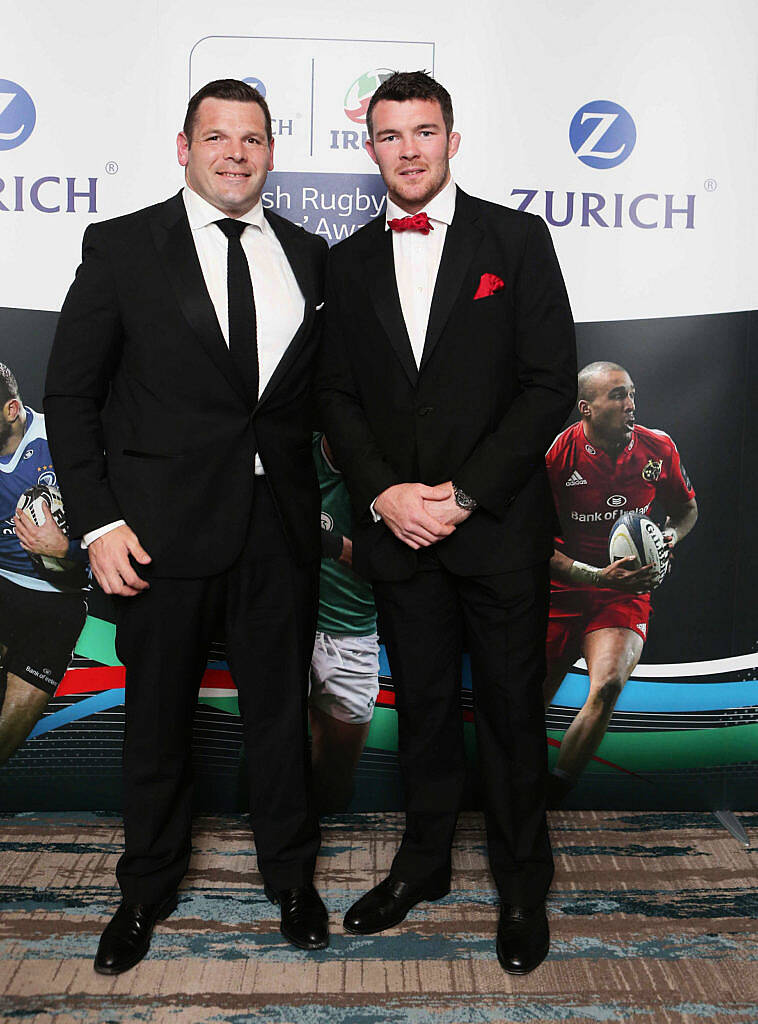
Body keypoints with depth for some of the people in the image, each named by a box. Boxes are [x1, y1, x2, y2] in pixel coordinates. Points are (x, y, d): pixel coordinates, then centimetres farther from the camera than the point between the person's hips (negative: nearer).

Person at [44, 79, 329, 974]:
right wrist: (98, 521, -9)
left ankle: (290, 873, 37)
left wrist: (325, 500, 1)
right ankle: (146, 890, 36)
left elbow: (319, 386, 12)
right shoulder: (122, 247, -1)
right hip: (165, 525, -2)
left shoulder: (307, 255, 9)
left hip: (280, 522, 3)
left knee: (279, 705, 15)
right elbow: (70, 393, -2)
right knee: (158, 714, 13)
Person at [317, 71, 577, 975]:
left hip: (501, 527, -2)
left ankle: (522, 883, 28)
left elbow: (551, 383, -7)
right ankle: (424, 860, 35)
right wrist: (381, 494, -8)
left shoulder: (517, 239, -1)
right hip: (397, 527, 3)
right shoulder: (350, 261, 10)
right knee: (422, 704, 15)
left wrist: (465, 494, -14)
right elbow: (336, 394, 8)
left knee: (511, 707, 8)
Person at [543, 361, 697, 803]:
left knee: (607, 685, -27)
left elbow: (687, 509, 17)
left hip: (626, 595, 1)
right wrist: (600, 576, -20)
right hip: (561, 589, -1)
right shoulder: (557, 454, -11)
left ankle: (552, 796, -12)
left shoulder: (659, 447, -1)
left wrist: (670, 536, -5)